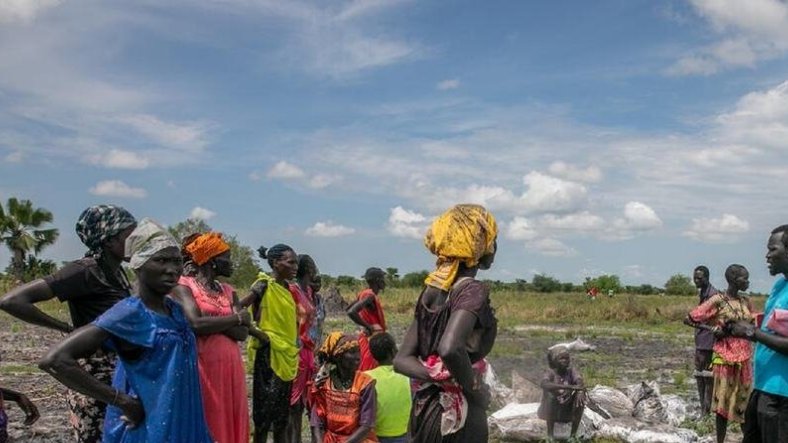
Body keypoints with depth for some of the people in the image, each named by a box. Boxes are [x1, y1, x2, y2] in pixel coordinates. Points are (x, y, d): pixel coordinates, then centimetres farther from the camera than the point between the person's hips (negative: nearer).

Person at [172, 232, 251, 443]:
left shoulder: (228, 291, 15)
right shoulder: (184, 286, -2)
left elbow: (243, 332, 3)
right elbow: (195, 323, -19)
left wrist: (211, 322, -12)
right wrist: (236, 318, -7)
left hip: (230, 368, 6)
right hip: (202, 367, -6)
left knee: (230, 424, 6)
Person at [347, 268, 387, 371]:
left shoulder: (364, 293, 8)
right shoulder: (370, 296, -19)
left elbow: (349, 308, 19)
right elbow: (351, 312, -31)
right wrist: (368, 327, -21)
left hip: (368, 336, 9)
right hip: (372, 337, -9)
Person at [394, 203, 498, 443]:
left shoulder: (431, 290, 7)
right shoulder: (472, 290, -15)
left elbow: (402, 360, 1)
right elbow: (450, 349, -33)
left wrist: (440, 376, -9)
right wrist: (475, 389, -18)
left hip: (425, 410, 7)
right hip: (458, 415, -7)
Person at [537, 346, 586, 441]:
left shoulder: (571, 371, -9)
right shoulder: (550, 373, -19)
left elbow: (579, 381, -28)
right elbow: (544, 384, -41)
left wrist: (580, 392, -53)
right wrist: (570, 387, -50)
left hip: (567, 412, 3)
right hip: (551, 411, -3)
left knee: (580, 398, -22)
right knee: (550, 394, -31)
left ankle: (573, 435, -11)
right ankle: (550, 435, -24)